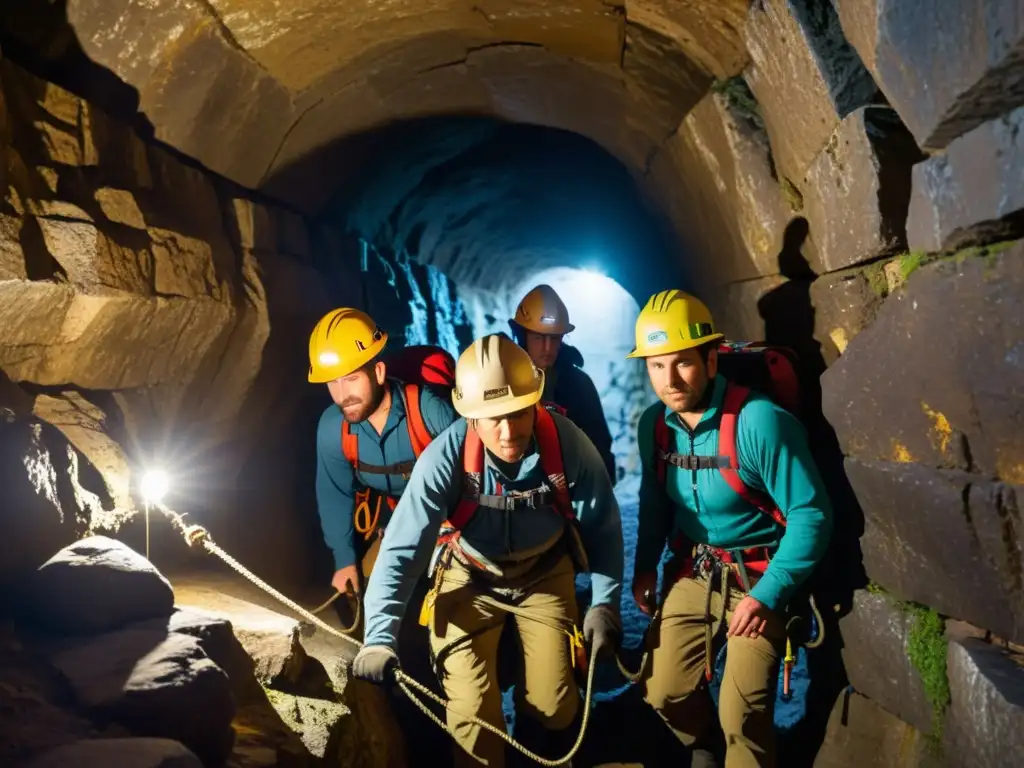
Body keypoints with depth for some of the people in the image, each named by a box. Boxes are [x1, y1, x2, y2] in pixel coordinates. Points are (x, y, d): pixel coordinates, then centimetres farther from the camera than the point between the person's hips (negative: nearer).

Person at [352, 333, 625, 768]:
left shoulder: (567, 444, -26)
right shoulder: (446, 456, -30)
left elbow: (602, 527, -9)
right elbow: (402, 547, -29)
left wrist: (605, 602, -9)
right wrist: (379, 637, -35)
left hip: (544, 573, 1)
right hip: (470, 577, -1)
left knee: (554, 705, 2)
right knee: (472, 712, -6)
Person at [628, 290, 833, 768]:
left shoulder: (760, 422, -23)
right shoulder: (654, 424, -4)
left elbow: (811, 513, -20)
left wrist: (768, 595, -22)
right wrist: (644, 566, 6)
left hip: (757, 578, -5)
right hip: (690, 572, 5)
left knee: (741, 711, -9)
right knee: (663, 692, 7)